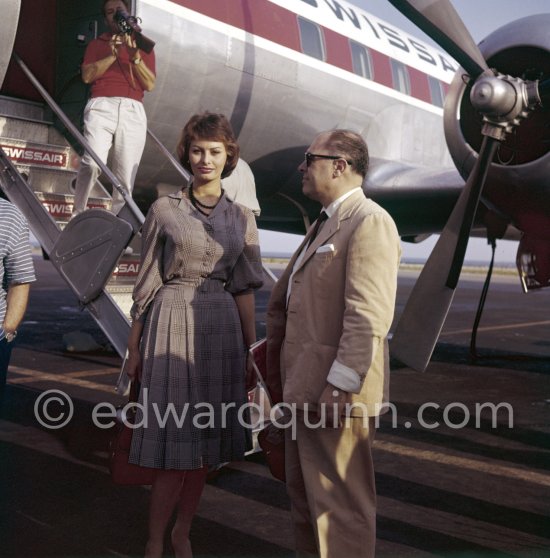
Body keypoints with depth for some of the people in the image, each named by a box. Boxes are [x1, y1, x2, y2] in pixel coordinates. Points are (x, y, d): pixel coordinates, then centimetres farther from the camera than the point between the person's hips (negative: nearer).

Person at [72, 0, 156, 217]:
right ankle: (77, 215, -8)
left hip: (133, 111, 1)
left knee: (126, 178, -7)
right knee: (92, 164, -22)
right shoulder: (96, 44, 22)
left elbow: (150, 84, 9)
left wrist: (135, 56, -4)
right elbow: (87, 75, 6)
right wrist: (113, 55, -3)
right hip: (102, 107, -1)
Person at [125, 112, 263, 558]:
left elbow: (243, 289, 8)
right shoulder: (163, 210, 1)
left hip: (221, 330, 3)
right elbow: (147, 282, 1)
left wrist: (251, 349, 6)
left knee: (205, 440, 9)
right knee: (177, 441, -5)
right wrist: (134, 347, 1)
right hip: (172, 326, -3)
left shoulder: (242, 218, 8)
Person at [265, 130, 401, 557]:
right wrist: (277, 370, 18)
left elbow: (369, 318, -22)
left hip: (335, 392, -10)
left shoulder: (370, 222, -13)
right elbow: (281, 301, 23)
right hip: (303, 389, 10)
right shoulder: (326, 225, 20)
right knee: (304, 495, 21)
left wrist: (336, 391, -24)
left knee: (340, 505, 1)